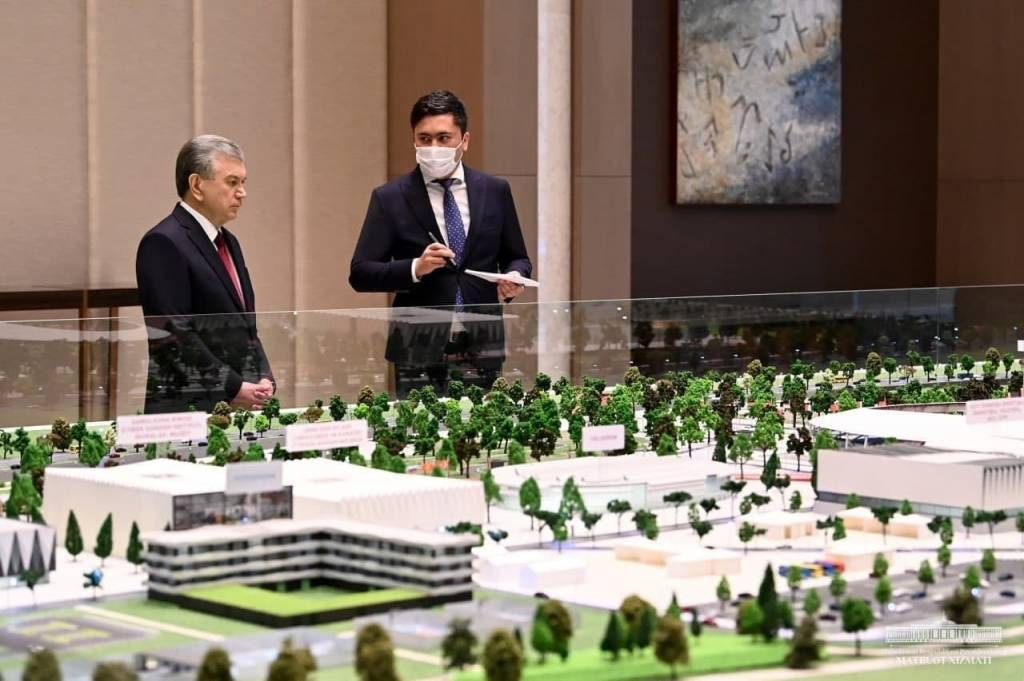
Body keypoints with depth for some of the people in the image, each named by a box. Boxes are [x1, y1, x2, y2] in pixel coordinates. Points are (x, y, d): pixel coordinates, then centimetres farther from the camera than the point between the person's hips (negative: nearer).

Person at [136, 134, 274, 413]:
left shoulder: (228, 243, 19)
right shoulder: (163, 244, -10)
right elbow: (173, 333, -17)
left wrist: (263, 380, 4)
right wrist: (234, 388, -16)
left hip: (240, 402, 8)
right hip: (187, 408, -8)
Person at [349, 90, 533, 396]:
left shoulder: (495, 191, 9)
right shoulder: (389, 198, 2)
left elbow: (517, 258, 17)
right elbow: (360, 273, -1)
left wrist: (514, 279, -7)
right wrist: (415, 268, -17)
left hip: (481, 350, 2)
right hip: (418, 353, -2)